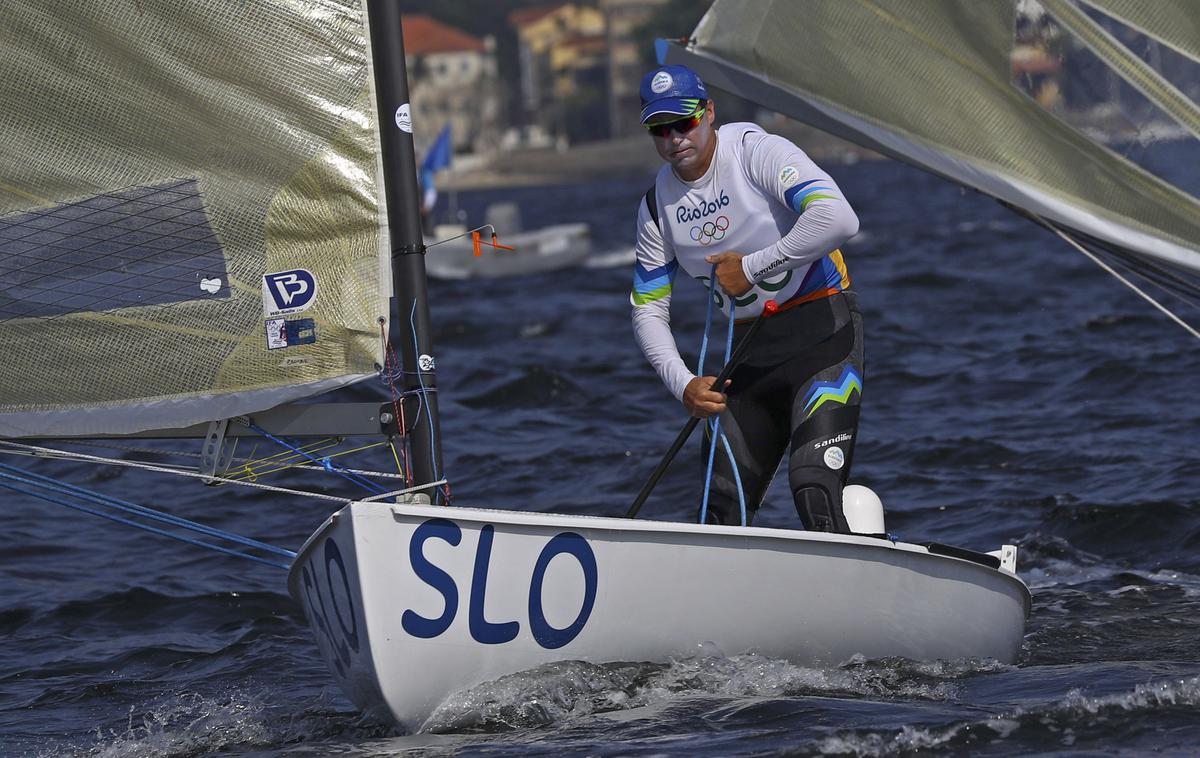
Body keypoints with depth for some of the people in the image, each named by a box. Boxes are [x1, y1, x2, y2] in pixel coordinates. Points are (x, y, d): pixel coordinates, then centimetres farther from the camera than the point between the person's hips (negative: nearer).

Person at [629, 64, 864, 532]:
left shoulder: (757, 152, -14)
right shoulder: (656, 206, 5)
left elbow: (838, 218, -30)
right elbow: (647, 310, 8)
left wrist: (752, 267, -22)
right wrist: (683, 384, -9)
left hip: (821, 331, -7)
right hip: (750, 350, 7)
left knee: (814, 490, -22)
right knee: (721, 507, 4)